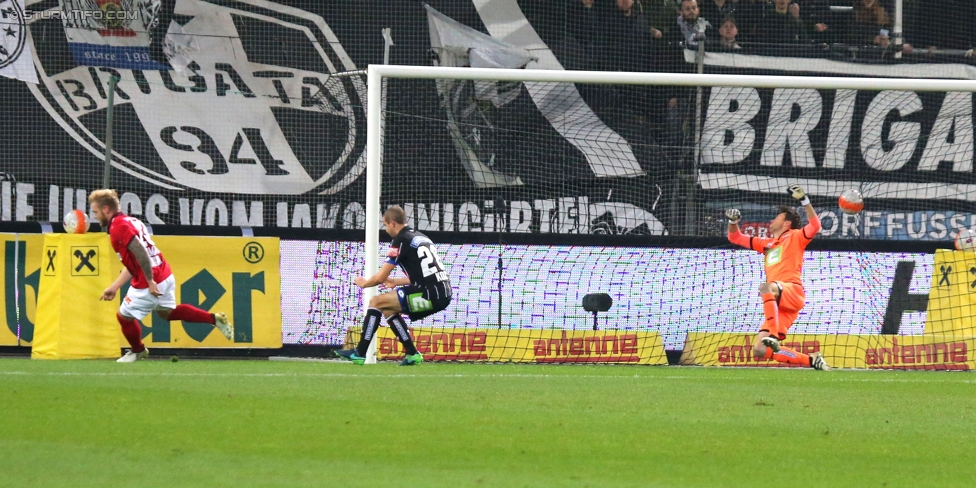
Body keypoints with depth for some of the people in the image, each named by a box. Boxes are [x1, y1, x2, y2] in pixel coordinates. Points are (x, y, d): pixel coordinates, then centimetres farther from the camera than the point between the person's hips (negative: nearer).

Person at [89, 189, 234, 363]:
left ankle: (138, 351, 34)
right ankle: (214, 319, 24)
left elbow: (140, 252, -28)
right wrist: (114, 287, 20)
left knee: (124, 316, 11)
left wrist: (150, 282, -25)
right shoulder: (130, 221, 15)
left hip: (149, 284, -10)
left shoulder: (117, 227, -16)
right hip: (166, 275, 10)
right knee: (167, 312, 29)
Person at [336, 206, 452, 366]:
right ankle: (412, 354, 20)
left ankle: (359, 353, 3)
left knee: (376, 302, 0)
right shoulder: (421, 237, 20)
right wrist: (395, 282, 36)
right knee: (388, 308, 23)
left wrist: (364, 283, 17)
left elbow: (380, 277, -3)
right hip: (444, 294, 8)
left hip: (431, 295, -8)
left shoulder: (401, 241, -6)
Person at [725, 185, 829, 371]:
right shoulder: (767, 243, 31)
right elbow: (736, 238, 34)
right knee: (760, 351, -2)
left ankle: (773, 336, -49)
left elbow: (814, 226, -7)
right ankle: (812, 360, 4)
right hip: (778, 304, 8)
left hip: (792, 292, -8)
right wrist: (733, 222, 14)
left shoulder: (794, 237, 12)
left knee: (766, 287, -41)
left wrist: (804, 200, -13)